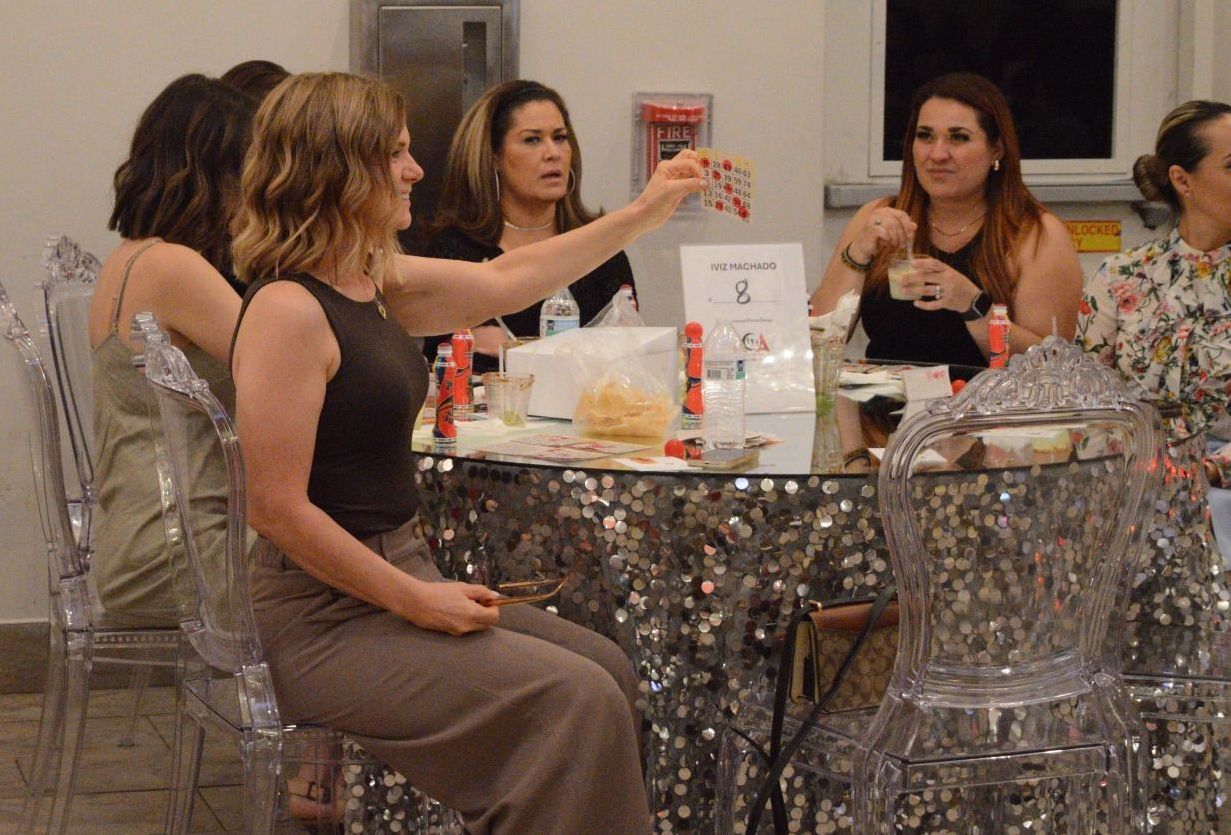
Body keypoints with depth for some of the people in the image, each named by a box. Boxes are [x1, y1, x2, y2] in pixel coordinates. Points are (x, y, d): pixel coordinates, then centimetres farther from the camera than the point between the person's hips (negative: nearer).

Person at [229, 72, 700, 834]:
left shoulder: (376, 284, 9)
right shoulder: (289, 311, -19)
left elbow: (506, 280, 23)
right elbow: (277, 508, -21)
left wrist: (648, 212, 27)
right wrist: (415, 600, -18)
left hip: (397, 579, 10)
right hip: (328, 621, -10)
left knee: (605, 671, 7)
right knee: (574, 699, -16)